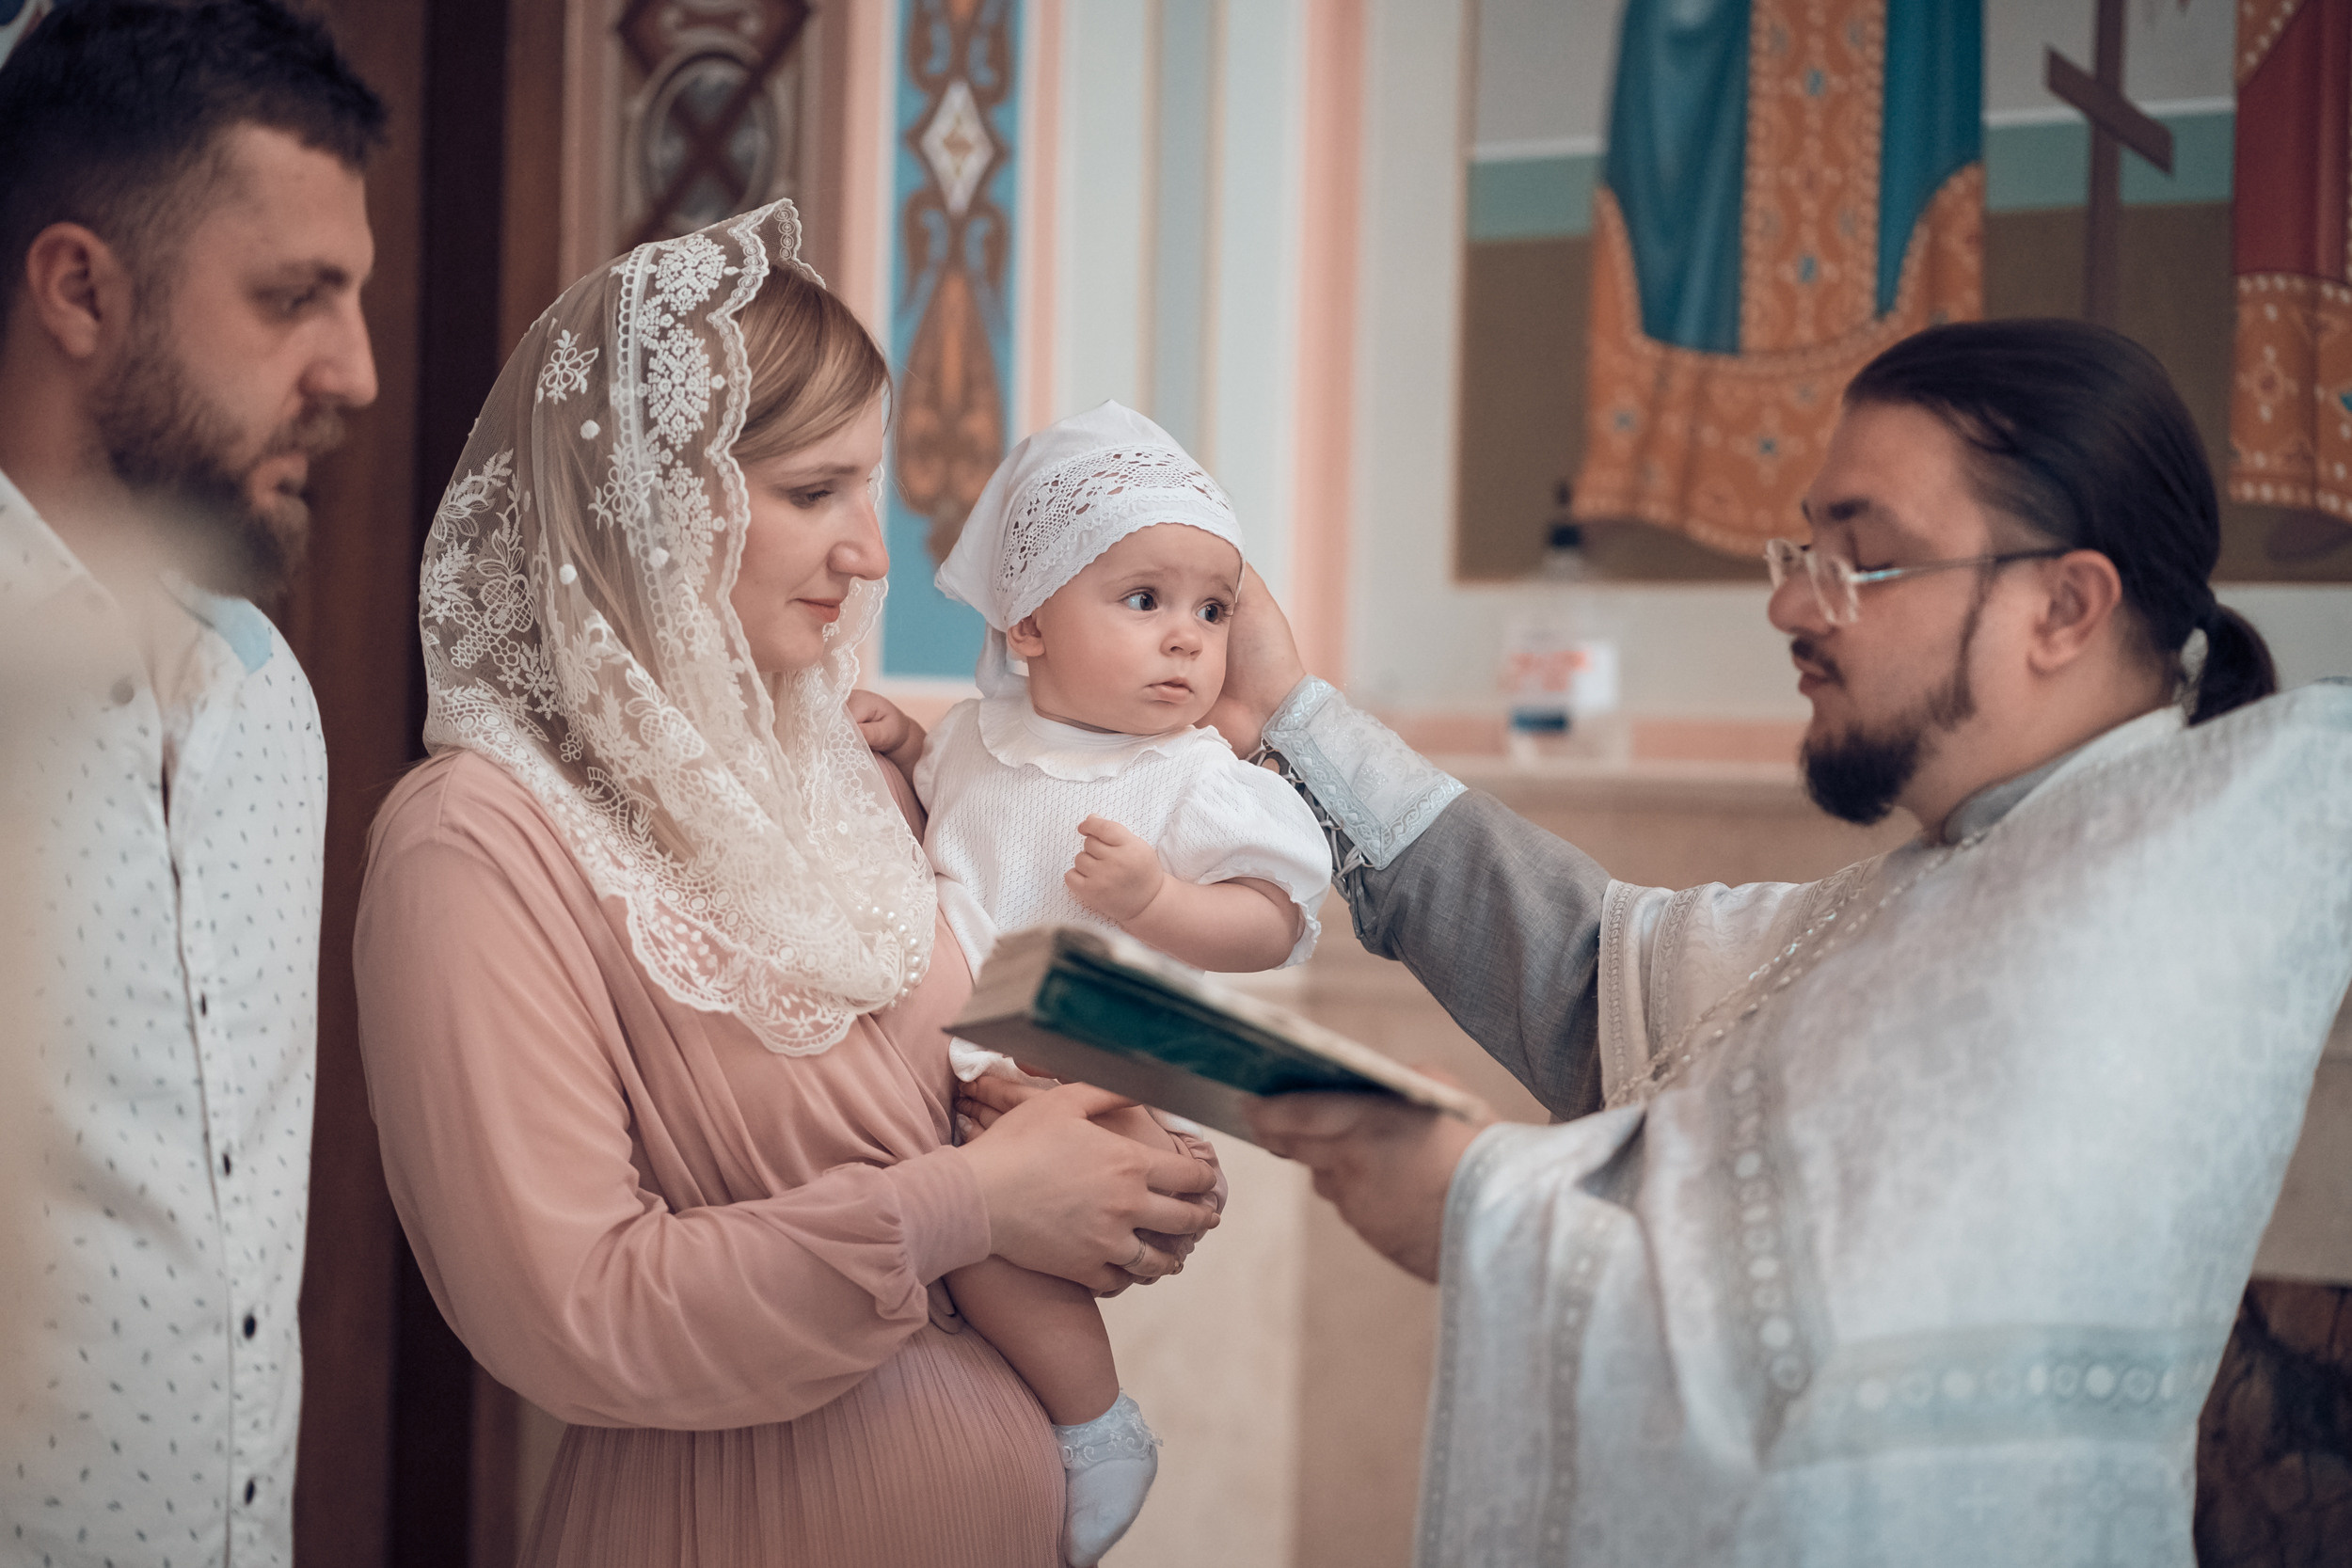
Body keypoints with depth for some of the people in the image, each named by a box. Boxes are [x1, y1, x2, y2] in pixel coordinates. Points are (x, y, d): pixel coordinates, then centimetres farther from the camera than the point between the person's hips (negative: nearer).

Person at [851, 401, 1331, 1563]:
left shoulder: (1196, 783, -10)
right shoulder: (984, 734, 9)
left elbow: (1272, 923, -15)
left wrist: (1153, 898, -31)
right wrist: (902, 746, 10)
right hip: (958, 1065, 8)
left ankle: (1099, 1434, -6)